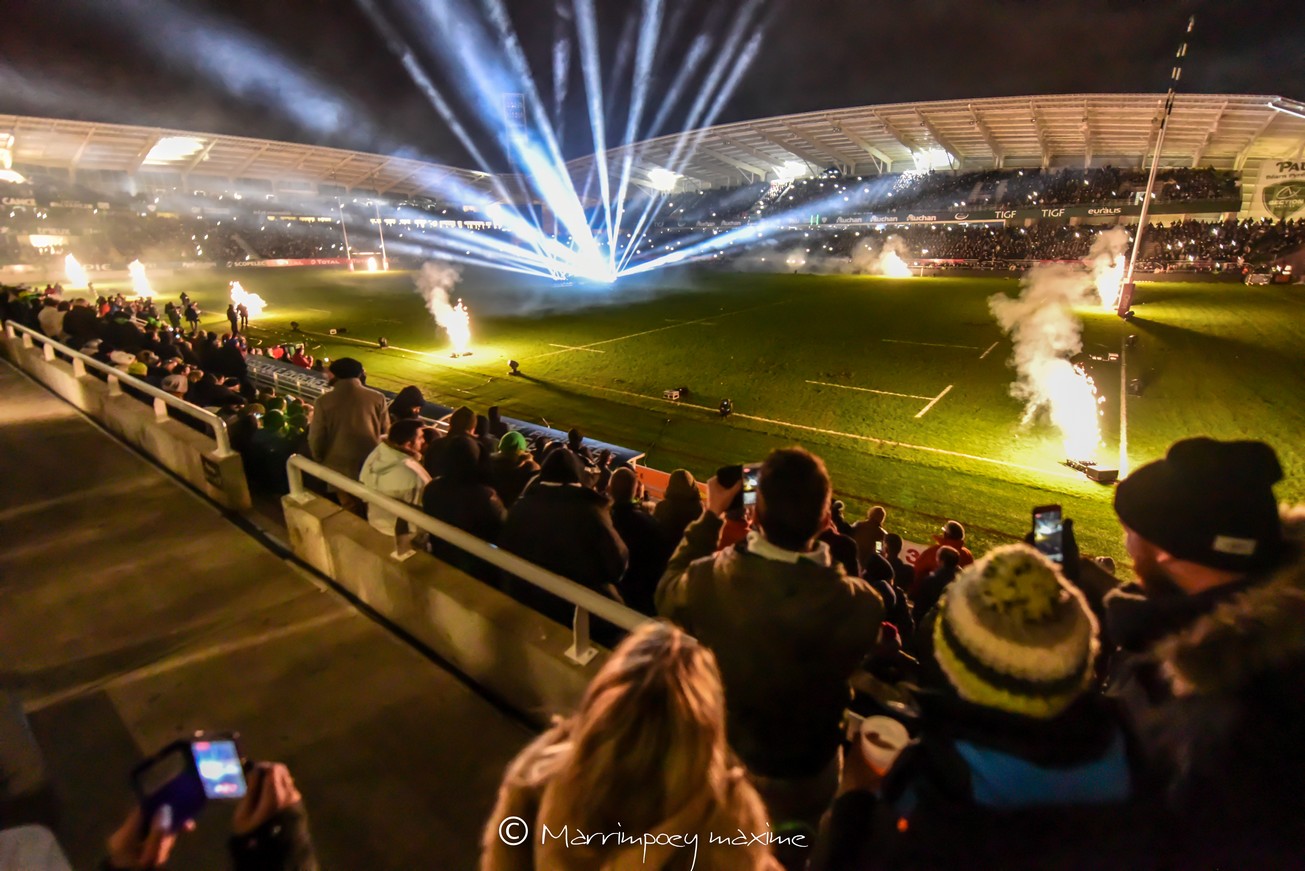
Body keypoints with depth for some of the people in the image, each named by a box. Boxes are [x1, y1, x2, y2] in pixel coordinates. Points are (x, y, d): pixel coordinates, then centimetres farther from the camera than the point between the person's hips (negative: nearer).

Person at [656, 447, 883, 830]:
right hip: (803, 776, -1)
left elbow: (667, 594, -7)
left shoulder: (708, 579, -33)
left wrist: (710, 516, -4)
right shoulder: (858, 605, -37)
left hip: (716, 755, 2)